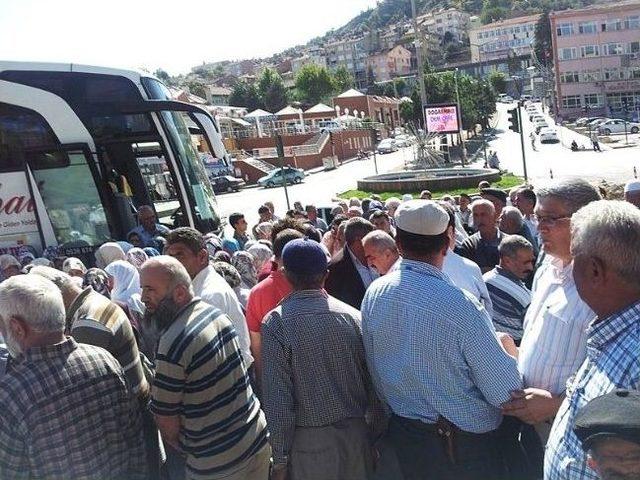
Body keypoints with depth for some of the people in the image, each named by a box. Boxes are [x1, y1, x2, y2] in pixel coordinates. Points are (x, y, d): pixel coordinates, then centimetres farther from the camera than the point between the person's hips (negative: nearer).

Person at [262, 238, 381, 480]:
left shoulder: (276, 323, -14)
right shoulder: (352, 316, -6)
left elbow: (278, 398, -14)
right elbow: (371, 379, -1)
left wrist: (280, 458, -5)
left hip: (309, 439, -3)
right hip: (355, 431, 3)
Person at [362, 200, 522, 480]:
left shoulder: (374, 294, -9)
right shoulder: (461, 306, -27)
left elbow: (375, 373, 3)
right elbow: (504, 392, -21)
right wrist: (509, 351, -2)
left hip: (402, 432, 5)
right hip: (462, 445, -4)